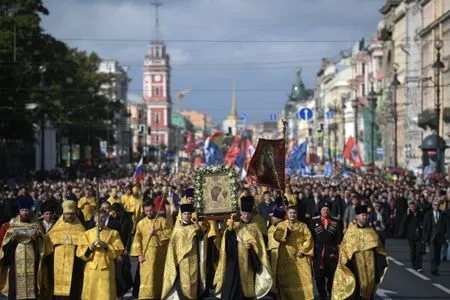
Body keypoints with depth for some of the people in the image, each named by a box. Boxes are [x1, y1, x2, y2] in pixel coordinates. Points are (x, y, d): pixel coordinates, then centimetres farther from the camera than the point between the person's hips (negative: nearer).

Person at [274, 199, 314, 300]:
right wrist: (286, 230, -22)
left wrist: (303, 251, -10)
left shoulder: (303, 225, 9)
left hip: (300, 257, 0)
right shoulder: (281, 225, 8)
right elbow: (276, 236, -9)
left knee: (303, 279, -8)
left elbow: (309, 239, 1)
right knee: (287, 279, 2)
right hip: (286, 257, 0)